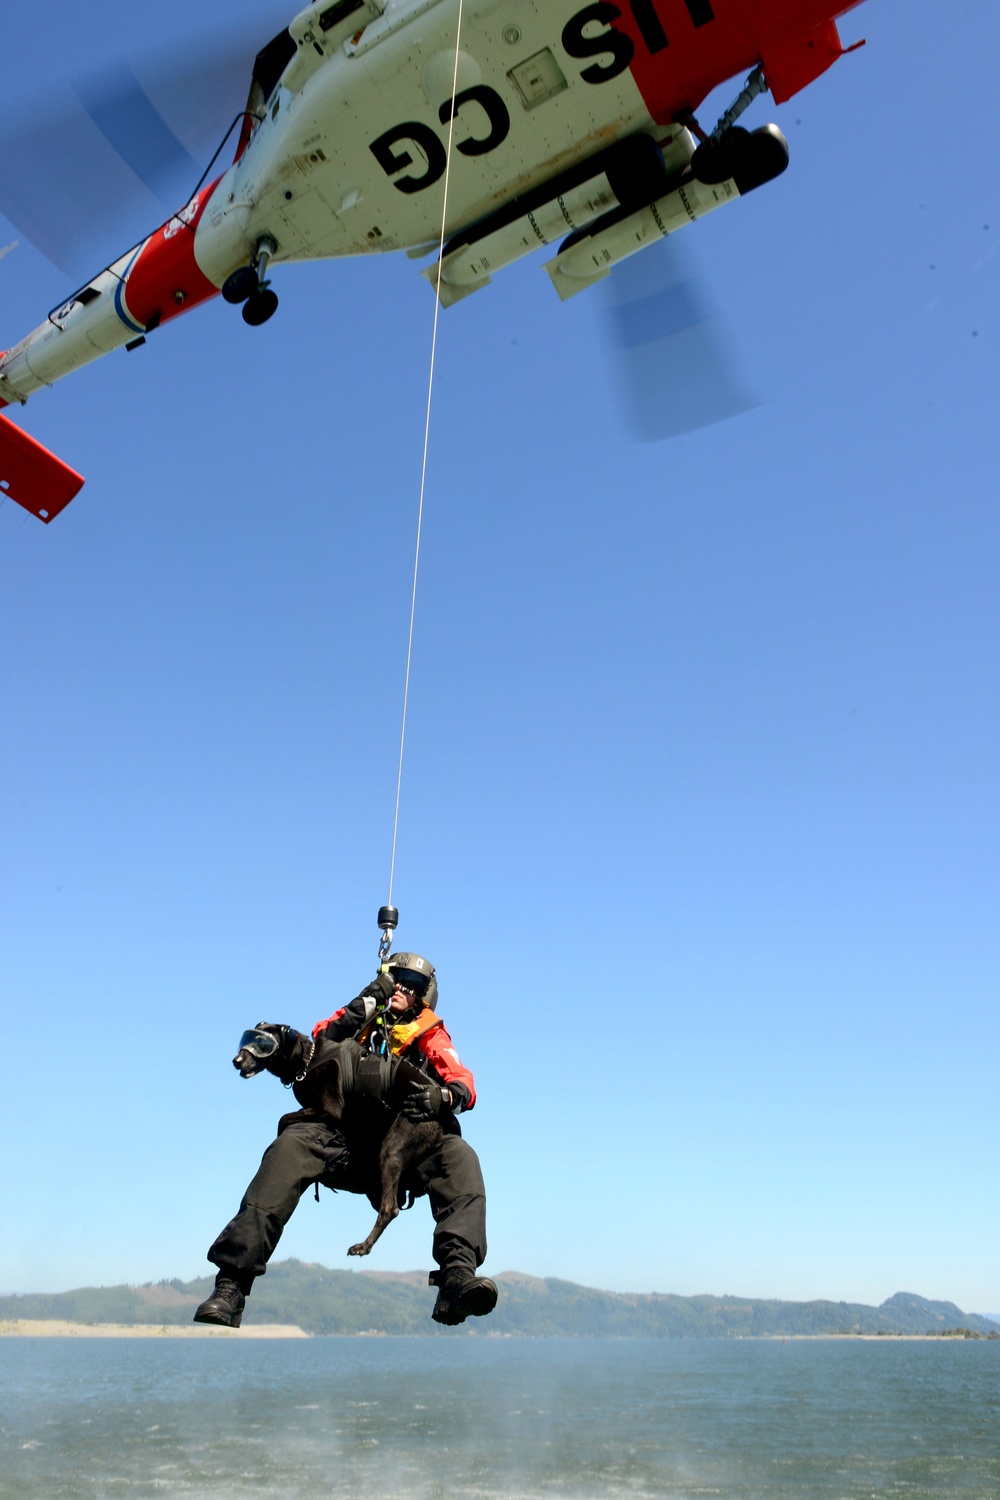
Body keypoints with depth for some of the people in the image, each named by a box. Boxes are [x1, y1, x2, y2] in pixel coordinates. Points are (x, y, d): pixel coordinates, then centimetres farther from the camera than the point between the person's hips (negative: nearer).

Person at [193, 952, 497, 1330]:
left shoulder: (430, 1035, 20)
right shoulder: (358, 1019, 24)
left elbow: (465, 1084, 3)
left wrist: (444, 1097, -21)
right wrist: (365, 1003, -4)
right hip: (342, 1139, 0)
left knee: (459, 1157, -28)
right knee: (291, 1146, -30)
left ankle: (457, 1276, -43)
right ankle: (232, 1284, -33)